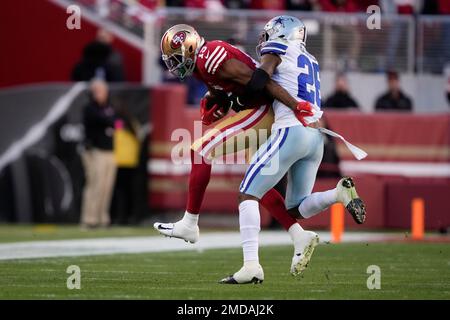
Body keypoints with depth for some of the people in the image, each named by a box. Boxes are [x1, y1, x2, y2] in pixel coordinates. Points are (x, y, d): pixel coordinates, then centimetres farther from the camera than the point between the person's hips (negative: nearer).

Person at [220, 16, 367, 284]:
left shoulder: (277, 49, 4)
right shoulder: (310, 61, 27)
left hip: (292, 131, -7)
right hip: (317, 138, 7)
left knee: (248, 194, -3)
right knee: (296, 209, 14)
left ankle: (252, 265, -16)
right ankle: (340, 192, -12)